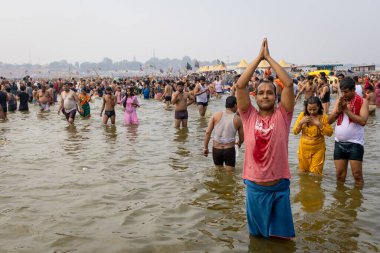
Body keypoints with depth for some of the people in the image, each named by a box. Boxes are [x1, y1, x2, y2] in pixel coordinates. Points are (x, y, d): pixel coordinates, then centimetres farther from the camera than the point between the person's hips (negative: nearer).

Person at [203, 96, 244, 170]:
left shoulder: (216, 115, -1)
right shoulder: (238, 119, -3)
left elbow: (208, 132, -5)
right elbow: (242, 138, 5)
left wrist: (205, 147, 4)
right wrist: (239, 143, 28)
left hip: (216, 149, 2)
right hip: (229, 149, -2)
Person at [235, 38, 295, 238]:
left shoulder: (282, 115, -4)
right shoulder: (249, 116, -2)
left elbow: (289, 84, -14)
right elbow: (240, 85, -12)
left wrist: (268, 57, -10)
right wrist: (259, 57, -9)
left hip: (279, 186, 0)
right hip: (254, 186, 1)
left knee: (281, 236, 16)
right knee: (256, 234, 20)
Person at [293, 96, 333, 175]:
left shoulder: (323, 116, -8)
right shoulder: (302, 115, -4)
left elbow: (329, 133, -10)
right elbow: (295, 132, -1)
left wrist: (319, 124, -22)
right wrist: (301, 122, -18)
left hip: (318, 149, -2)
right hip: (304, 148, 2)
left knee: (315, 173, -2)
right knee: (303, 171, 15)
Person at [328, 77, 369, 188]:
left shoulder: (362, 101, -5)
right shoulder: (339, 101, 9)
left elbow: (363, 121, -18)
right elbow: (330, 120, 5)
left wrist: (346, 110, -17)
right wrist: (338, 109, -11)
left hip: (355, 143, -4)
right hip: (339, 143, 4)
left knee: (357, 175, -2)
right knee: (340, 175, 10)